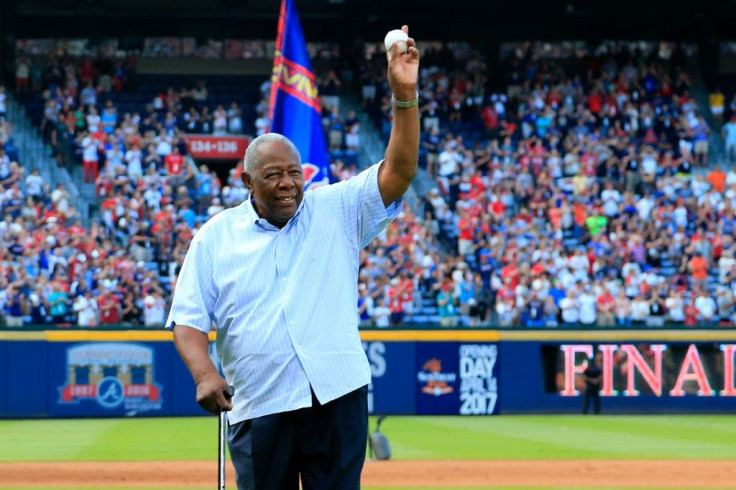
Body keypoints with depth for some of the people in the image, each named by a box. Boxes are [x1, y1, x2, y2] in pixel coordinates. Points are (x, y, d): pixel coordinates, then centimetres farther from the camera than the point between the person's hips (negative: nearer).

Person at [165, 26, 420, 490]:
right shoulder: (216, 237, 6)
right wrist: (204, 372, -14)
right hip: (259, 408, 1)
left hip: (337, 396, 0)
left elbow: (397, 172, -6)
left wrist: (405, 95, -19)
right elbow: (189, 317, 5)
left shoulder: (337, 211, 5)